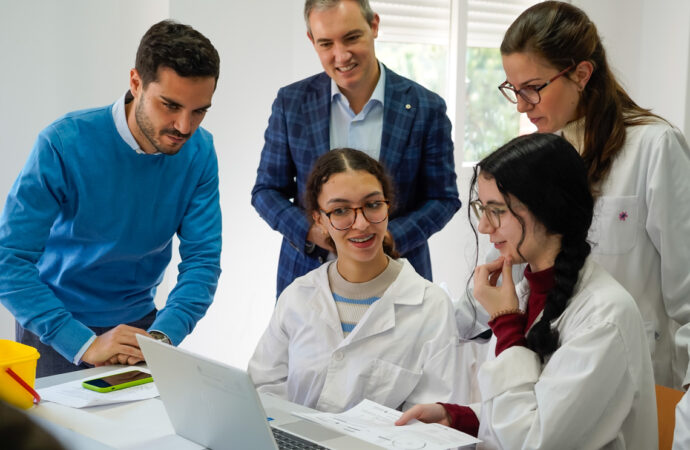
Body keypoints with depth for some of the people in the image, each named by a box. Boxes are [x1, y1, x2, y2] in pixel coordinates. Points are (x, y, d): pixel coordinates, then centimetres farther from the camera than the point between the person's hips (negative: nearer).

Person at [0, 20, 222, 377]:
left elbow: (202, 258, -12)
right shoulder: (64, 144, -23)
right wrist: (84, 343, -34)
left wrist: (162, 335, -28)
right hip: (57, 330, -3)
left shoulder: (199, 152, -11)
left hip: (138, 320, 3)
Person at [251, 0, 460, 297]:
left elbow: (443, 198, 0)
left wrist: (390, 237, -16)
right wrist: (310, 231, -14)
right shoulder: (291, 103, -1)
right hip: (308, 274, 1)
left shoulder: (426, 108, -5)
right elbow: (266, 190, 4)